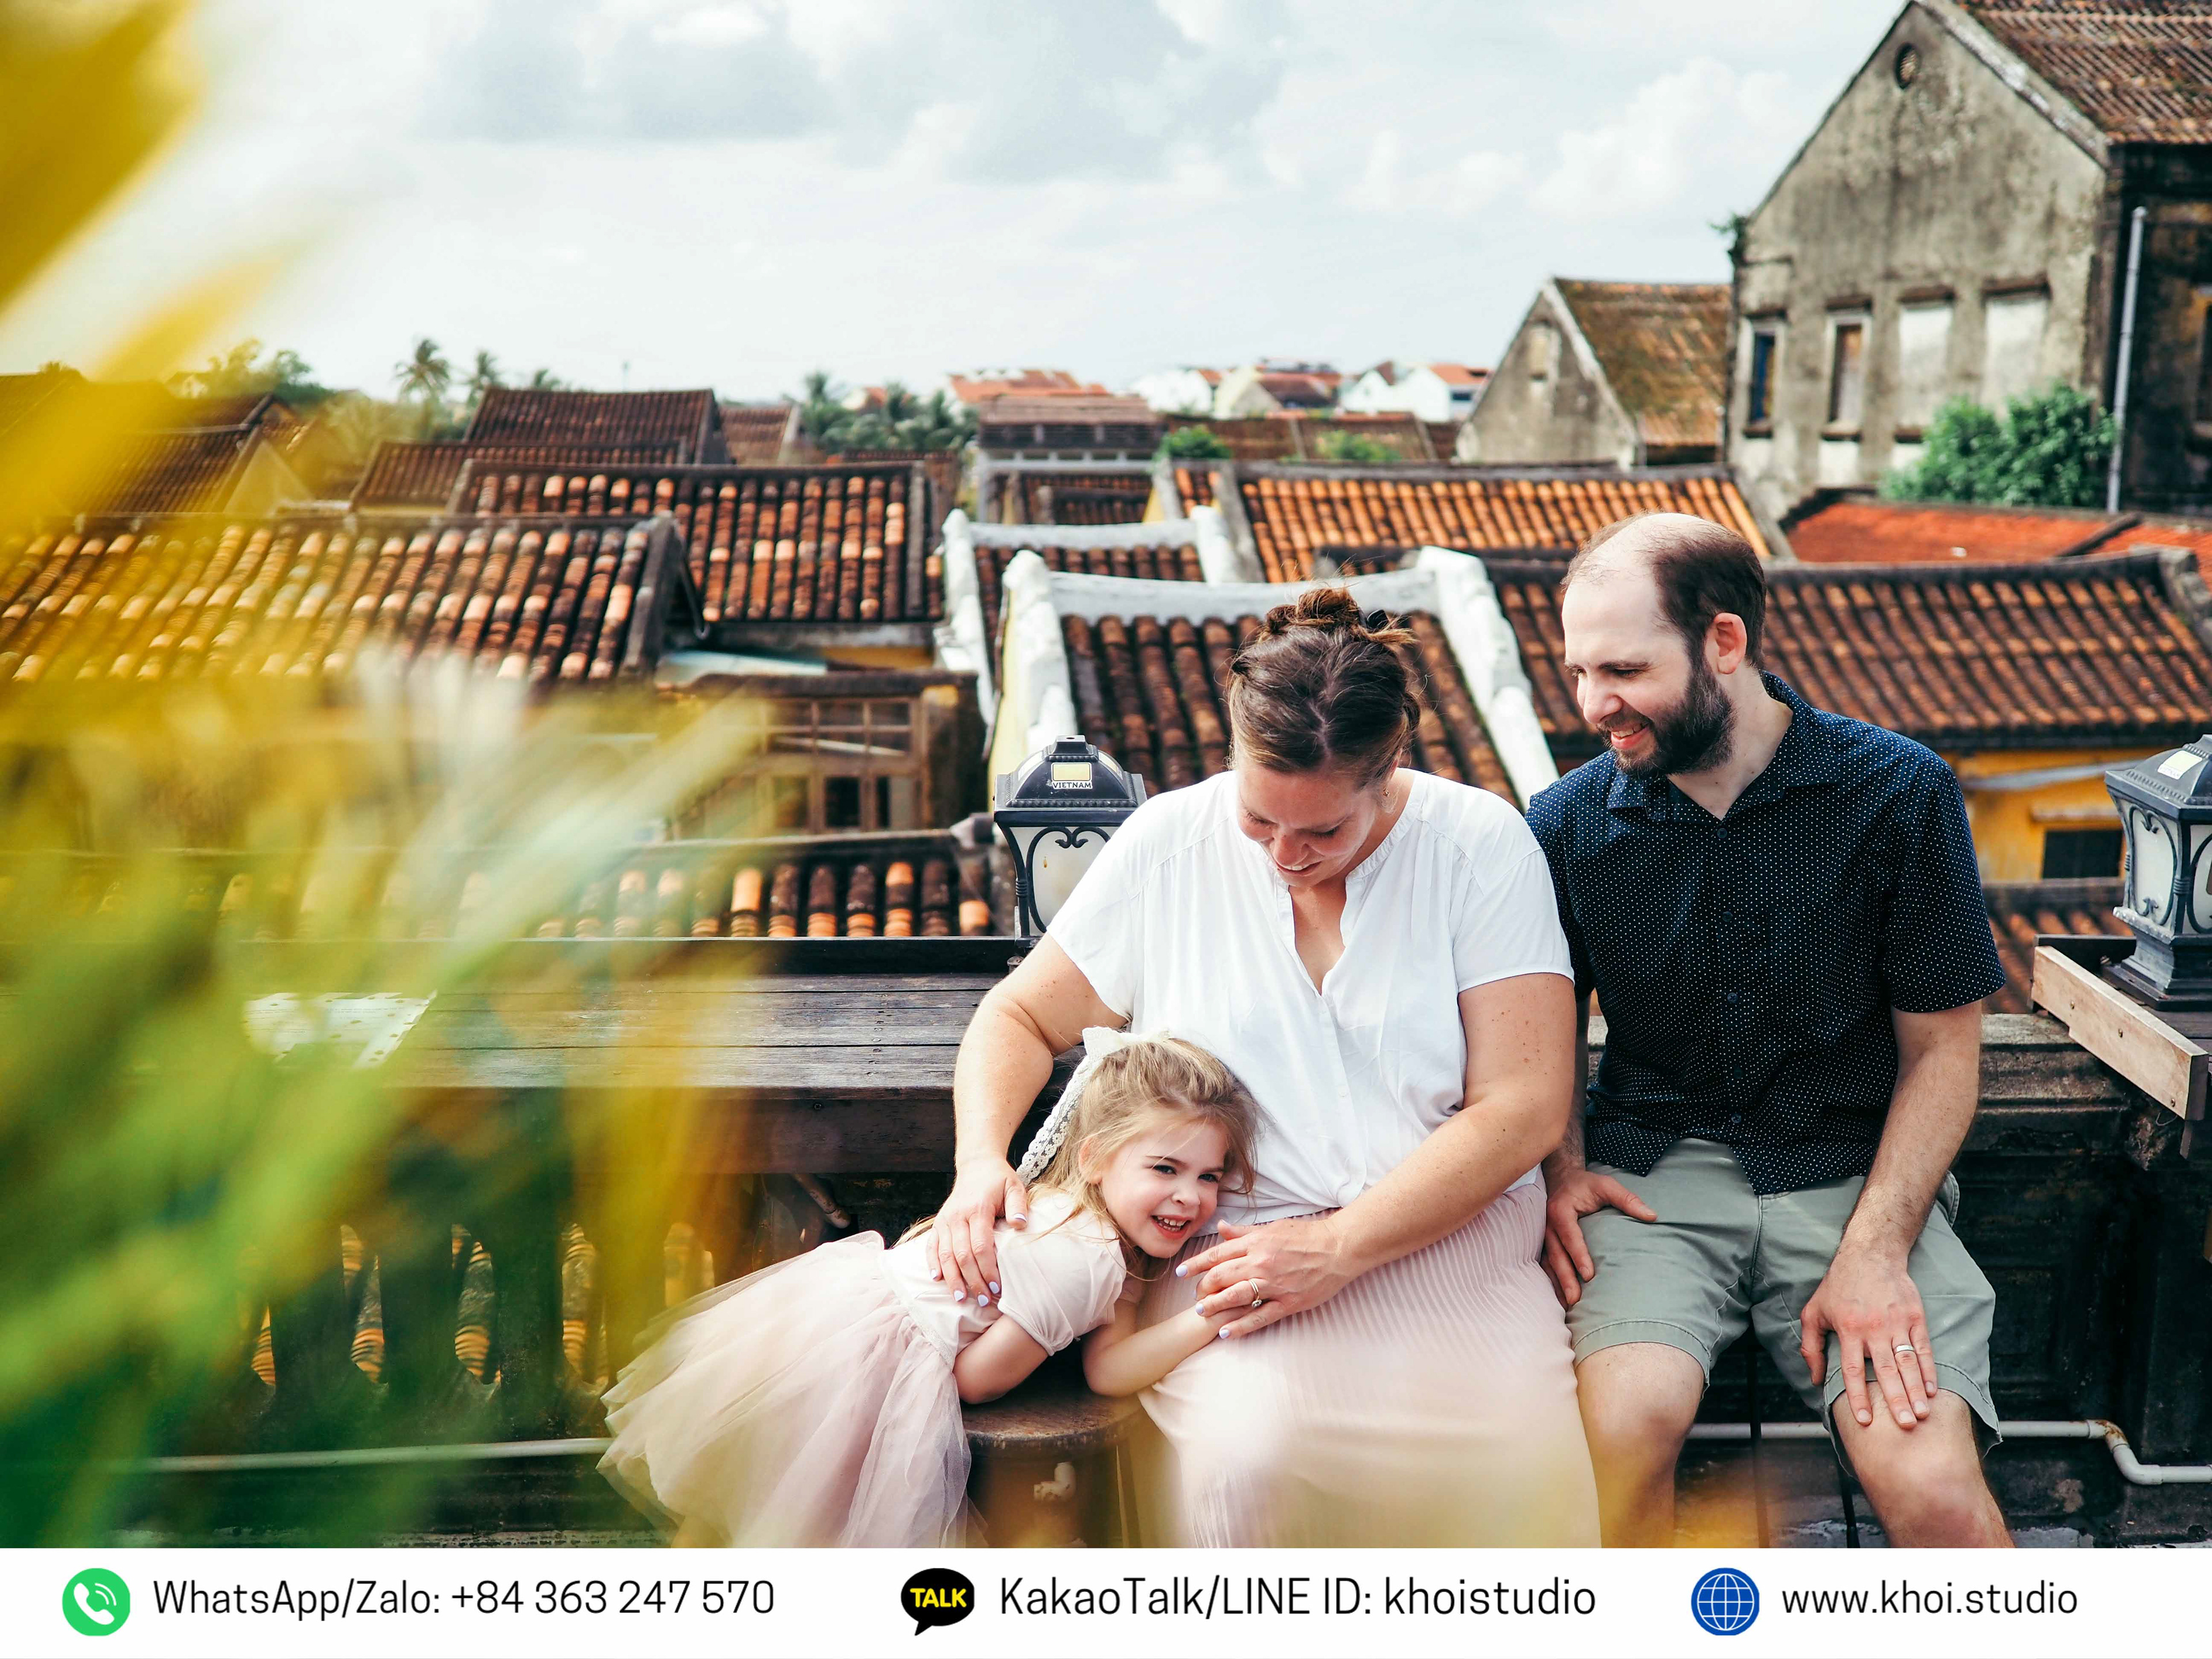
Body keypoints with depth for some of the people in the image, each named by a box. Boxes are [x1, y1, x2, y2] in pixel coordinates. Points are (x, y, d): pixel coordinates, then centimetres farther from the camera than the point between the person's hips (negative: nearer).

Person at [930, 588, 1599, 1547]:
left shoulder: (1482, 845, 0)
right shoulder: (1168, 845, 5)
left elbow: (1524, 1108, -5)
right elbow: (1021, 1015, 15)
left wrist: (1337, 1247, -14)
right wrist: (980, 1162, -5)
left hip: (1445, 1240, 0)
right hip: (1228, 1249, 1)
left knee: (1513, 1466, -30)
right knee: (1255, 1452, -32)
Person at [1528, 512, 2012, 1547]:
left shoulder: (1900, 794, -3)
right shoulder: (1568, 822, 1)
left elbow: (1941, 1049, 1)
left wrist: (1875, 1250, -10)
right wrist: (1564, 1169, -6)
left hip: (1855, 1171, 0)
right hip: (1655, 1168, 1)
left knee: (1931, 1489, -23)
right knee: (1625, 1422, -28)